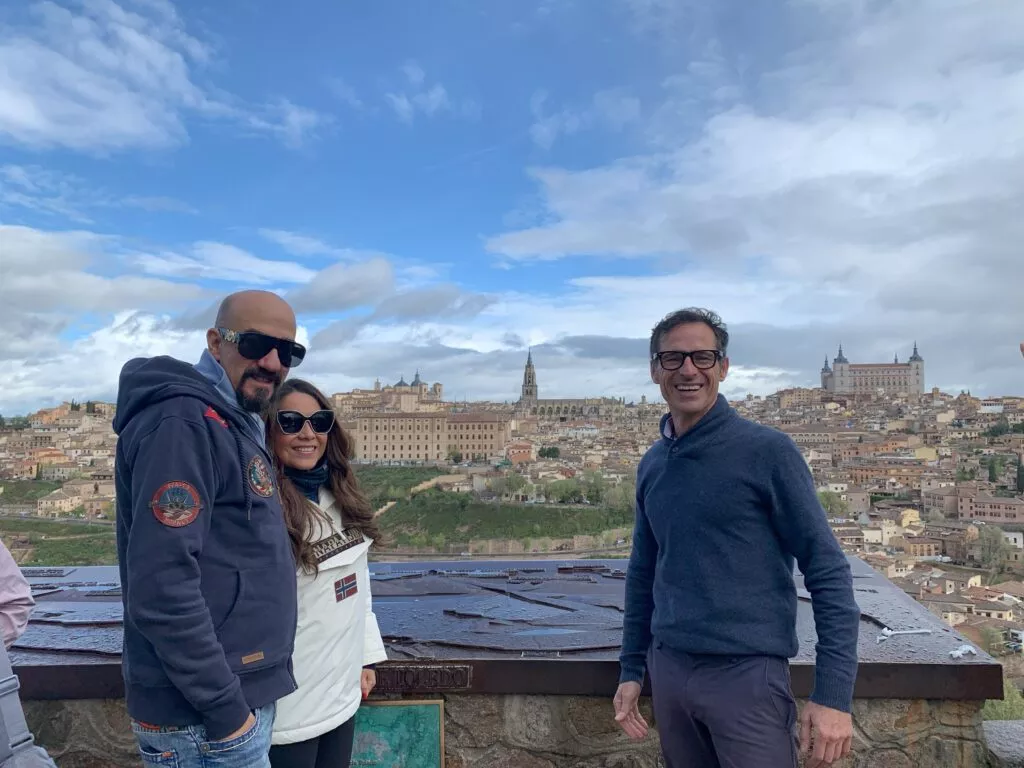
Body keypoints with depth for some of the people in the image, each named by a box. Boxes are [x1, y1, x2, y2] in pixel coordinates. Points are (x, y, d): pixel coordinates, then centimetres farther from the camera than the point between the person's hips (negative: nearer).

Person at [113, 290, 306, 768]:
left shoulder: (234, 425, 11)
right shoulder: (182, 423, -19)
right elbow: (161, 590, -26)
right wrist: (224, 707, -19)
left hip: (240, 693, 9)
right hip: (202, 715, -9)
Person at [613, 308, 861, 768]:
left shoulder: (767, 451, -10)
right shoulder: (651, 465, 5)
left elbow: (828, 574, -10)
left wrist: (833, 693, -14)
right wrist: (631, 669, 12)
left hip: (747, 674, -5)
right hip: (667, 672, 5)